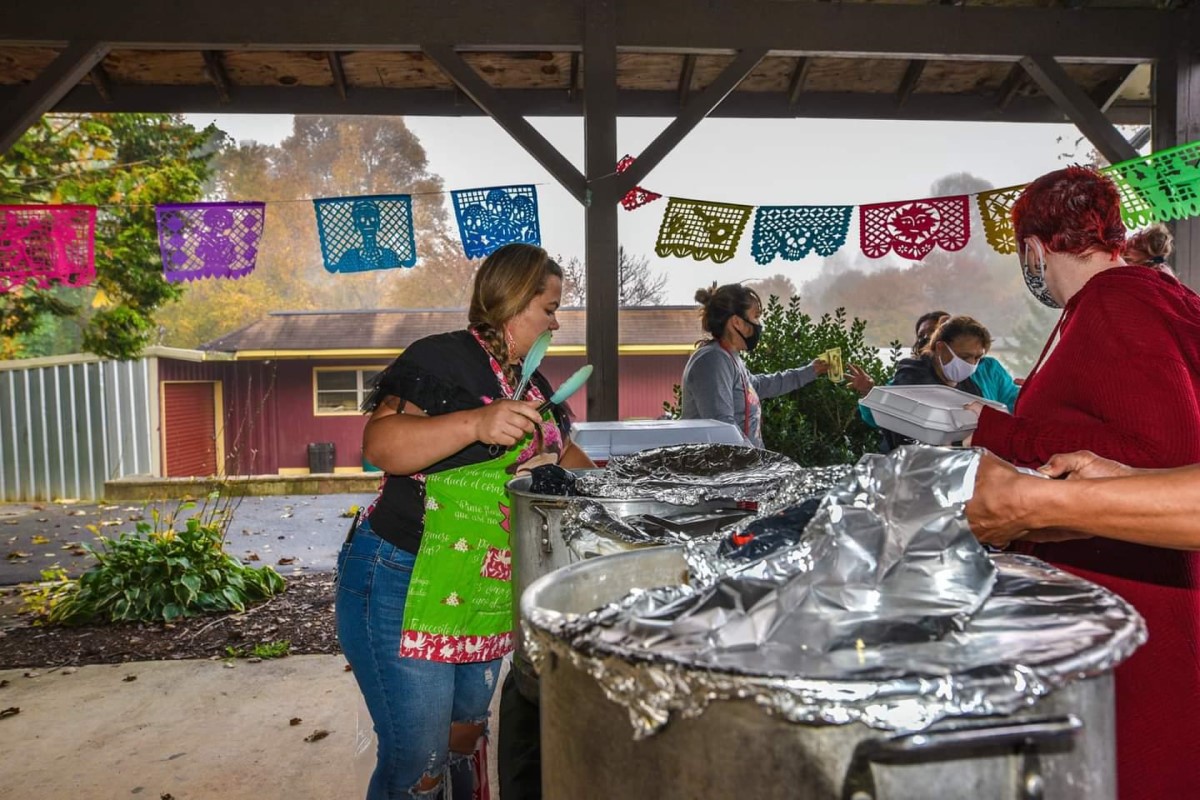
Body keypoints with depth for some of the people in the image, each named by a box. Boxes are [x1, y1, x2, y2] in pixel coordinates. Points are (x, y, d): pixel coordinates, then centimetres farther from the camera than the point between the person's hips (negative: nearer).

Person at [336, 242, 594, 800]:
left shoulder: (530, 380, 11)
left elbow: (561, 454, 23)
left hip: (489, 601, 8)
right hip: (406, 593, -8)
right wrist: (475, 423, -38)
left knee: (465, 742, 23)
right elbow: (379, 443, -27)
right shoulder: (442, 357, -15)